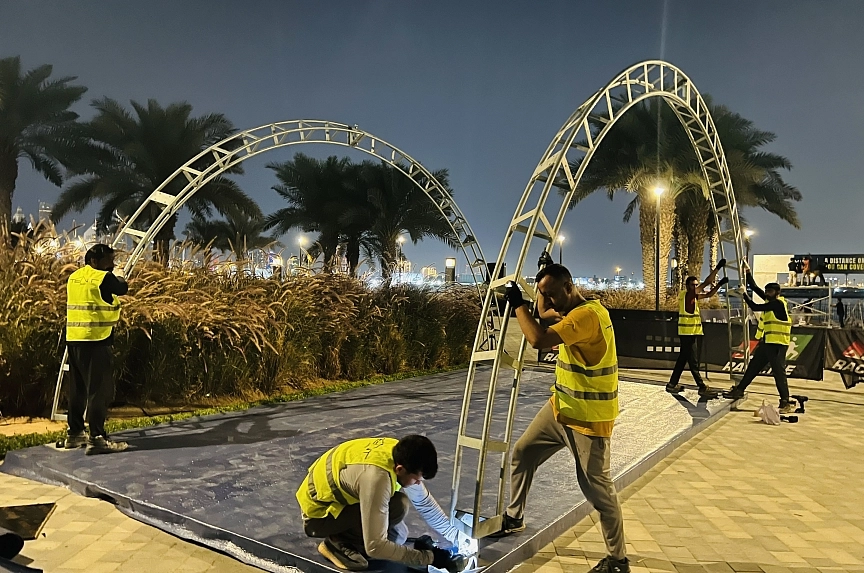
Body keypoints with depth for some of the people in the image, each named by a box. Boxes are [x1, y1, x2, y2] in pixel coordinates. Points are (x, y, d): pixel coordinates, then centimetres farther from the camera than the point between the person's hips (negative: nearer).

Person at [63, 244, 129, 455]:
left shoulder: (74, 277, 14)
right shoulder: (104, 278, -9)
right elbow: (123, 288, 6)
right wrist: (112, 274, 23)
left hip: (74, 340, 8)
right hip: (96, 341, -8)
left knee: (78, 389, 16)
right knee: (100, 390, -5)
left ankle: (74, 433, 23)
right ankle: (96, 438, -6)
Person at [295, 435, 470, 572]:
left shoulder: (401, 454, -12)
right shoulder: (376, 476, -37)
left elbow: (424, 503, 3)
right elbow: (375, 547, -33)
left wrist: (456, 536, -2)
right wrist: (428, 557, -26)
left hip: (336, 496, 8)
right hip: (318, 514, -8)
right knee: (397, 507, -25)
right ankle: (339, 542, -7)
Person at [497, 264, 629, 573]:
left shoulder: (588, 314, -25)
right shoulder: (571, 310, 6)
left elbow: (538, 339, -36)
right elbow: (543, 314, 25)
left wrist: (518, 304, -23)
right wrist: (542, 286, 10)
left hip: (588, 418, -10)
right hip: (560, 408, 10)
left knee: (597, 488, -1)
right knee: (522, 452, 14)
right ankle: (514, 517, 32)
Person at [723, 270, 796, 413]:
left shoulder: (778, 303, -12)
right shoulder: (771, 301, 13)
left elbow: (755, 307, -15)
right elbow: (755, 288, 15)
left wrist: (744, 294, -2)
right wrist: (747, 272, 12)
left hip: (778, 344, -9)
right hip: (767, 342, 10)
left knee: (779, 372, -10)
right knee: (753, 367, 15)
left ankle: (786, 403, -8)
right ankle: (739, 390, 24)